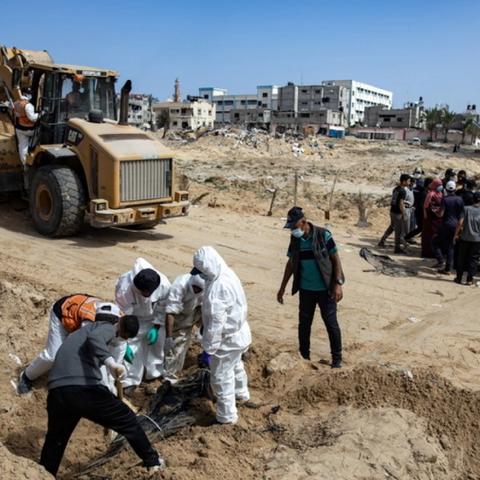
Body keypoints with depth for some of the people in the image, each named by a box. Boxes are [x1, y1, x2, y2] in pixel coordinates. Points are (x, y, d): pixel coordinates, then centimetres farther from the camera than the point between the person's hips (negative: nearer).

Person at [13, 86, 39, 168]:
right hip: (28, 129, -7)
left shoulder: (16, 103, 7)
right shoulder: (28, 105, -22)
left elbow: (15, 115, 16)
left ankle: (24, 164, 12)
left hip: (19, 128, 7)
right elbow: (32, 117, -26)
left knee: (22, 146, 8)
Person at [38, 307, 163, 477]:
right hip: (83, 388, -7)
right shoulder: (106, 327, 9)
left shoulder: (82, 331, 34)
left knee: (54, 440, 29)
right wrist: (111, 362, -30)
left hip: (57, 391, 7)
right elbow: (95, 339, -16)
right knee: (128, 420, 12)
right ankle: (152, 461, 23)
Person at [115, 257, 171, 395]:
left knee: (156, 345, 13)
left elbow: (163, 309, -14)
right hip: (133, 319, -2)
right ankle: (130, 381, 15)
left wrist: (156, 328, -16)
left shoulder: (164, 285, -36)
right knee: (131, 350, -5)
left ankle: (155, 375, 37)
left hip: (154, 320, 2)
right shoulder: (124, 287, -41)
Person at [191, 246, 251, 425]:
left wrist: (208, 349, -22)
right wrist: (205, 325, 22)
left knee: (222, 378, 7)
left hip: (227, 338, -10)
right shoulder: (228, 274, -1)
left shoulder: (217, 287, -32)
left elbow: (216, 323, -30)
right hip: (239, 332, 10)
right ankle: (241, 393, 55)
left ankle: (227, 416, 22)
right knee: (236, 365, 32)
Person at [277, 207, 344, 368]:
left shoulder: (323, 235, -15)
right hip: (305, 289, 4)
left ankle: (337, 359, 17)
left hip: (325, 289, -4)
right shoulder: (294, 239, -1)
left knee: (331, 323, 3)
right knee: (304, 323, 11)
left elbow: (336, 259, -10)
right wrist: (283, 287, 10)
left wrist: (338, 284, -17)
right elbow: (291, 264, 9)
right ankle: (304, 356, 27)